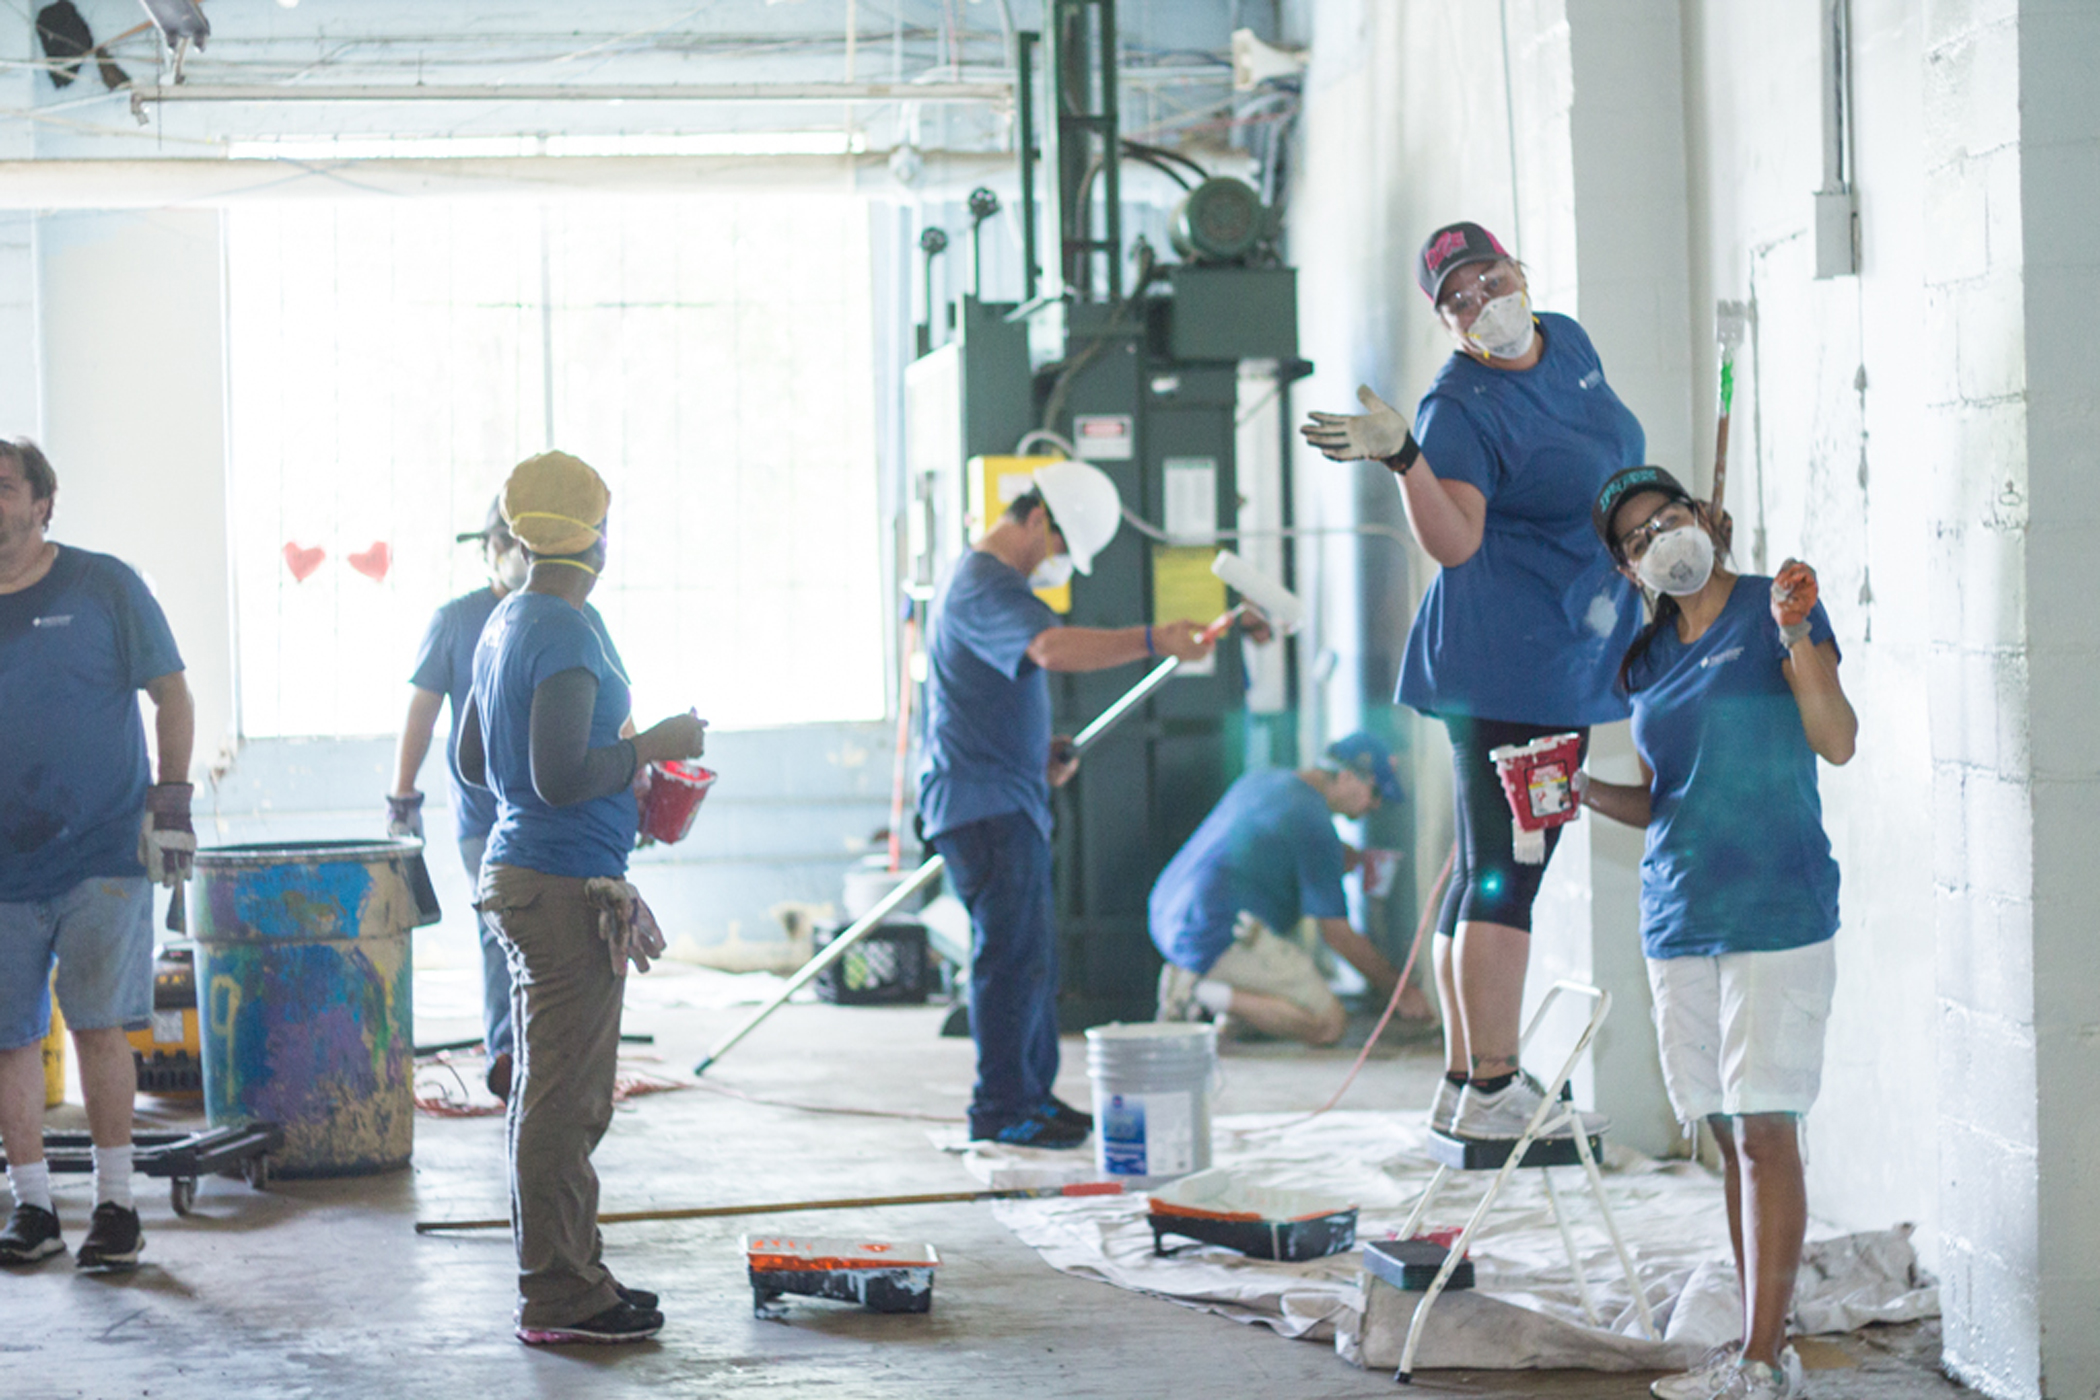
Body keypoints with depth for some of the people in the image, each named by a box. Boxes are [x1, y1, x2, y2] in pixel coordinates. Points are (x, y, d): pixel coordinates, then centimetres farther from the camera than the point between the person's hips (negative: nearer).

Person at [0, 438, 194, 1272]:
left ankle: (115, 1206, 3)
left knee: (98, 1024, -7)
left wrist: (170, 802, -7)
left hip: (102, 851, -3)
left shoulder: (102, 587, -1)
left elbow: (170, 694, 2)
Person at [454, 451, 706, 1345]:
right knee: (564, 1097, -6)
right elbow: (561, 779, -24)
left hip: (522, 872, 10)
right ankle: (559, 1298, -2)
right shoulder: (565, 634, -17)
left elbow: (473, 761, 22)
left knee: (552, 1093, 16)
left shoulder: (503, 625, 14)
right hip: (566, 889, -10)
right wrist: (651, 747, -12)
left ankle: (561, 1275, 23)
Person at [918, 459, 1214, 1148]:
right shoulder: (982, 586, -15)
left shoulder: (994, 582, 21)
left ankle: (1032, 1093, 22)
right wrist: (1152, 640, -40)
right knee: (1013, 950, -11)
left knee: (1031, 954, 15)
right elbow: (1053, 647, -35)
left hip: (1011, 798, 11)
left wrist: (1042, 751, 17)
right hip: (982, 801, -11)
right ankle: (1002, 1106, -8)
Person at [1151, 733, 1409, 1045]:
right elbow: (1339, 937, -7)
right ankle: (1203, 993, -12)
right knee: (1330, 1025, -10)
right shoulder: (1315, 825, -11)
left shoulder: (1263, 778, 15)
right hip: (1217, 934, -9)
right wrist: (1393, 986, 5)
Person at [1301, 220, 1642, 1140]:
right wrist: (1402, 457, -42)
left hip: (1563, 656, 9)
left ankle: (1462, 1083, 16)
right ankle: (1492, 1089, -10)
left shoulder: (1566, 343, 10)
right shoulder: (1460, 408, -16)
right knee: (1504, 869, -10)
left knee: (1492, 869, 11)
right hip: (1510, 659, -9)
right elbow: (1452, 541, -29)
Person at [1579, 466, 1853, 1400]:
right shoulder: (1647, 659, 14)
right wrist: (1579, 791, 2)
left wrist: (1797, 641, -28)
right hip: (1678, 917, 6)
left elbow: (1837, 743, -14)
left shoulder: (1772, 607, -3)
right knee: (1729, 1136, 9)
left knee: (1765, 1131, -8)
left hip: (1776, 910, -6)